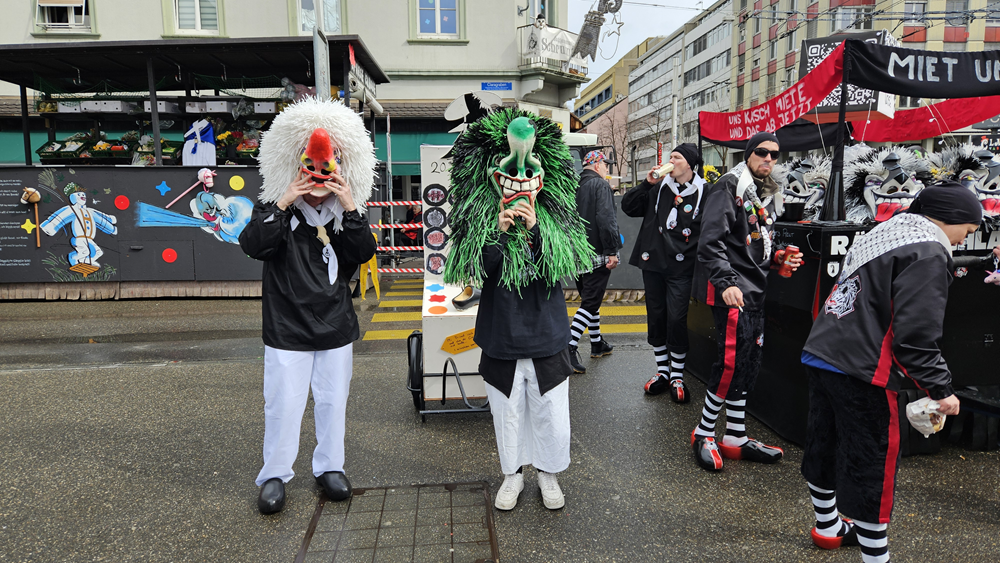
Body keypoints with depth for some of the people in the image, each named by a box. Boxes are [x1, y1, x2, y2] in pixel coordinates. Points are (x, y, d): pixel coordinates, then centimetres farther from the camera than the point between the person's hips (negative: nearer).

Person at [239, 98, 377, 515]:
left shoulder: (344, 212, 4)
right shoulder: (273, 208, -3)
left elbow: (364, 254, -10)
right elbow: (253, 245, -19)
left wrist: (351, 209, -20)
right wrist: (281, 205, -24)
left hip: (336, 326, 3)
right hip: (287, 328, -2)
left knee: (333, 401, 13)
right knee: (283, 404, 5)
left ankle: (329, 467, 30)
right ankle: (275, 474, 23)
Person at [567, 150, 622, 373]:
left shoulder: (573, 186, 12)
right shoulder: (600, 185, -10)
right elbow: (606, 219, -21)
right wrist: (612, 251, -20)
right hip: (596, 254, -8)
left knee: (590, 298, 19)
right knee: (590, 302, -5)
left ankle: (597, 343, 30)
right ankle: (570, 347, -14)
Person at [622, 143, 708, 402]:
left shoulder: (704, 193, -3)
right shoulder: (659, 189, 7)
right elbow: (628, 207, 7)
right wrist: (647, 184, -3)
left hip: (681, 267, -4)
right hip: (653, 263, 4)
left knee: (676, 320, -4)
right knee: (655, 317, 11)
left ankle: (677, 376, 14)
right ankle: (662, 370, 26)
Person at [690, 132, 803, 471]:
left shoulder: (768, 195, 22)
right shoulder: (731, 186, -6)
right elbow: (711, 241, -17)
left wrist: (776, 259, 10)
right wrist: (727, 282, -27)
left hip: (753, 288, 9)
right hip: (730, 286, -9)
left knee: (749, 361, 9)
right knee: (733, 359, -14)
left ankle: (735, 439, 19)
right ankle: (704, 434, 2)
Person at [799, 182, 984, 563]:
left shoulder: (882, 233, 19)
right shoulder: (928, 253, -10)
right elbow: (917, 334, -16)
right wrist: (940, 389, -5)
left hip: (821, 356, 10)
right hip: (861, 374, -10)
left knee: (825, 446, 21)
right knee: (873, 464, 3)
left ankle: (828, 527, 41)